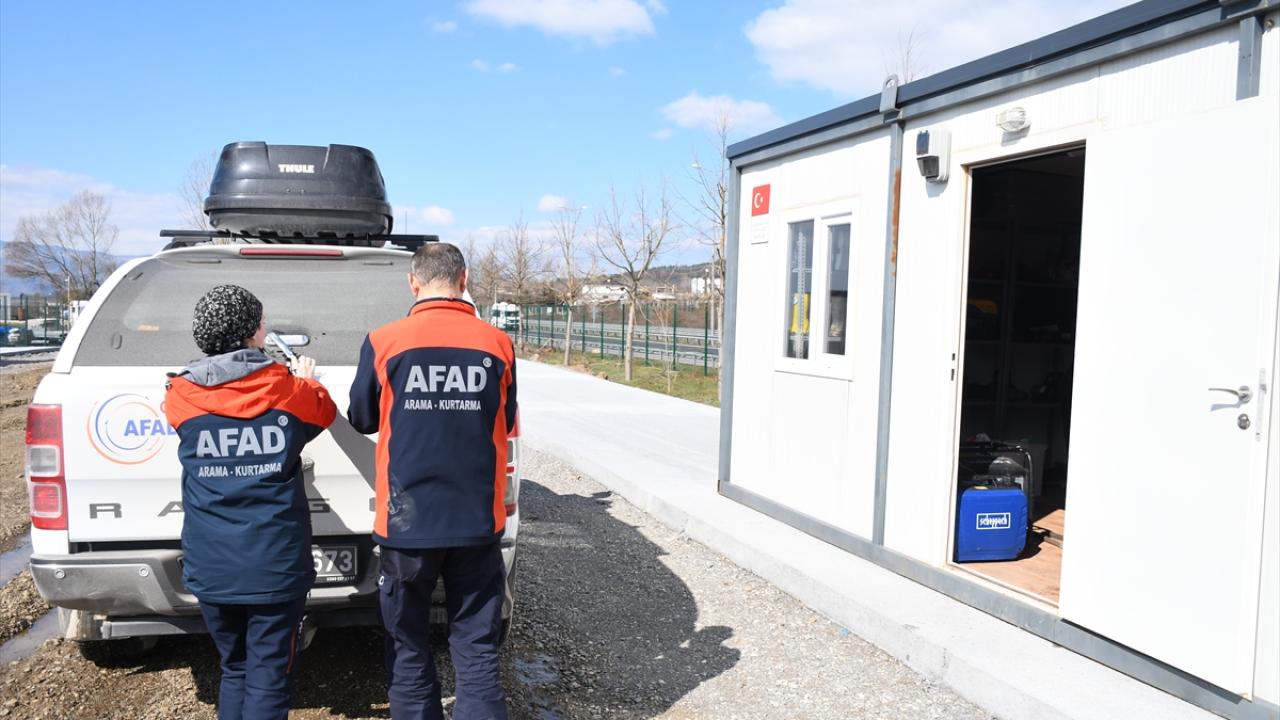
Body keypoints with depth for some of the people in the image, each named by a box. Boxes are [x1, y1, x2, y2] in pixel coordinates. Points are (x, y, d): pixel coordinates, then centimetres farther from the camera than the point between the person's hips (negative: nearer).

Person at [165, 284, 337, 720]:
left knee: (234, 669, 20)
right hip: (275, 565, -2)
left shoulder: (181, 396, -3)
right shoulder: (291, 391, -6)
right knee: (268, 676, 5)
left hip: (210, 567, 3)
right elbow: (323, 413, 16)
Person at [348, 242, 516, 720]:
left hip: (407, 521, -1)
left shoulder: (384, 343, -8)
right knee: (476, 650, 10)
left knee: (408, 649, 16)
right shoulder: (497, 344, -4)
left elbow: (361, 419, 7)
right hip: (478, 520, 1)